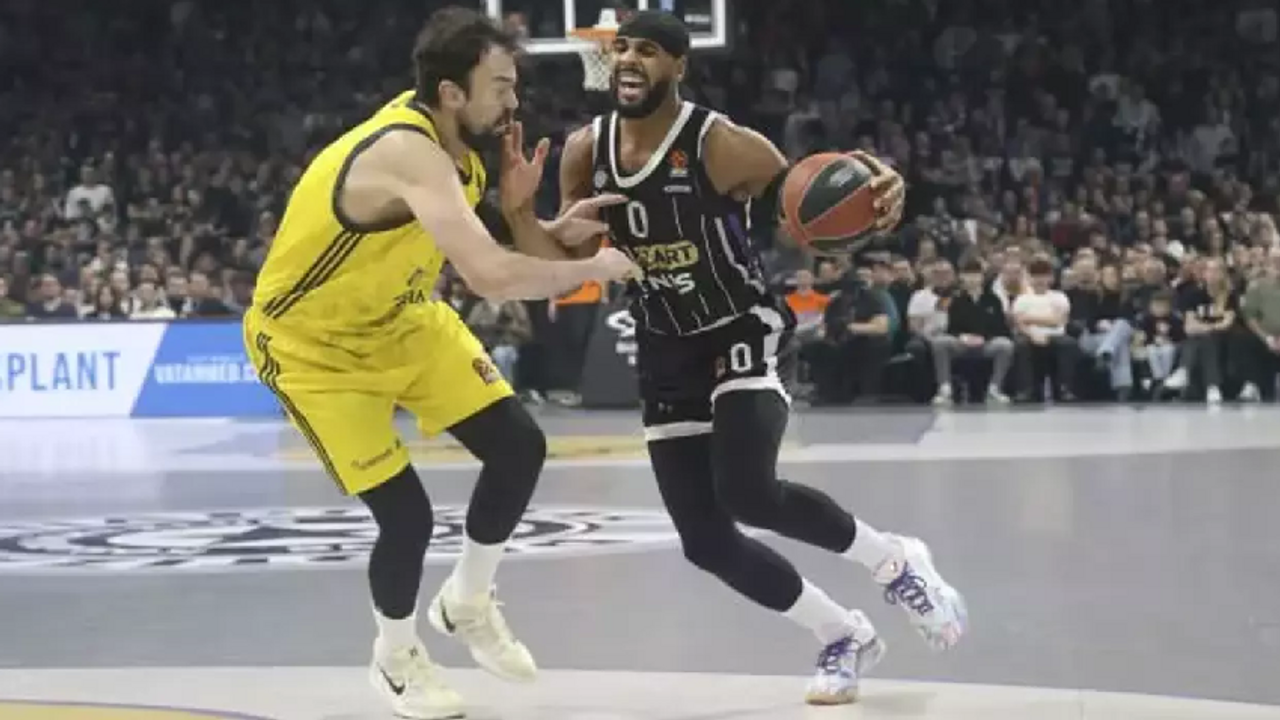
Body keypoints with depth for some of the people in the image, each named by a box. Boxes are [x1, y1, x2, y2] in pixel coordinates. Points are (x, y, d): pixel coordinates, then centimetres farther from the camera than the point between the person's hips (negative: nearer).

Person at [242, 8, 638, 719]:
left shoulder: (447, 133, -9)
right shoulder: (408, 151, -36)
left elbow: (472, 229, 9)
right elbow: (492, 276, -45)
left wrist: (546, 229, -10)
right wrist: (592, 268, -29)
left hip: (398, 315, 8)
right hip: (311, 342, -8)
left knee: (520, 447, 1)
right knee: (406, 516, -11)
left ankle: (466, 603, 24)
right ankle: (396, 655, 20)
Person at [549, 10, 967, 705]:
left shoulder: (722, 144, -19)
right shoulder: (585, 151, -4)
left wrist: (874, 186, -37)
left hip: (742, 332, -5)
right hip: (666, 352, 6)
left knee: (748, 493, -28)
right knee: (705, 540, 1)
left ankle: (896, 564, -1)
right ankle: (844, 637, 22)